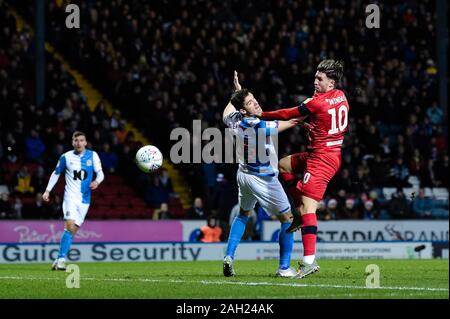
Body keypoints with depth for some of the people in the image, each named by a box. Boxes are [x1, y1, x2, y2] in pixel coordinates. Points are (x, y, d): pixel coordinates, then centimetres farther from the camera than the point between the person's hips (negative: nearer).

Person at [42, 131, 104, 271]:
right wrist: (47, 190, 9)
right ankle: (61, 259, -19)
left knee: (73, 230, 0)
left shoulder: (92, 155, 3)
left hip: (84, 199, 2)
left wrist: (96, 182, -22)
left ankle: (60, 260, 9)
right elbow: (56, 173, 14)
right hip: (70, 196, -2)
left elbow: (100, 173, 0)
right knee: (70, 226, -20)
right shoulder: (66, 157, 2)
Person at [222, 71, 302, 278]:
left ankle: (229, 257, 11)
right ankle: (284, 268, 2)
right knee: (287, 219, 4)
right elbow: (291, 122, -19)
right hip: (263, 179, -7)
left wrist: (237, 91, 27)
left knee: (243, 215, 26)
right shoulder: (259, 127, -28)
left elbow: (227, 113, 19)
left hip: (244, 174, 7)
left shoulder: (235, 121, -7)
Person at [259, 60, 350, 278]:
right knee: (284, 164, 27)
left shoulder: (318, 102, -17)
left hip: (321, 158, -10)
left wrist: (260, 115, -1)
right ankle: (301, 213, 22)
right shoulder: (341, 97, 7)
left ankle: (309, 260, -24)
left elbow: (288, 115, -11)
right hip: (333, 154, 10)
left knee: (308, 206, -15)